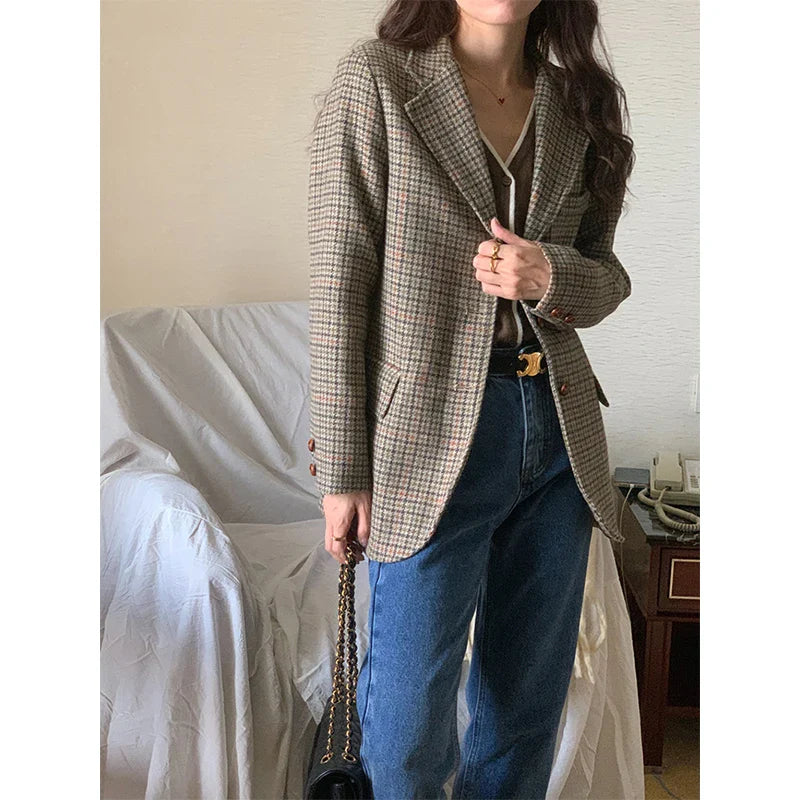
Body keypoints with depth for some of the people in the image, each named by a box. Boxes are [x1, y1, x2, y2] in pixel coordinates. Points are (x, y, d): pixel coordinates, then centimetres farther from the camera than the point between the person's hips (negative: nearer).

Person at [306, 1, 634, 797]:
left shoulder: (579, 102, 8)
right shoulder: (376, 80, -5)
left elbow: (607, 275, 12)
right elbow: (339, 285, -8)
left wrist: (552, 276, -12)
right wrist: (342, 469, -9)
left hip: (560, 434, 5)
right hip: (433, 438, -4)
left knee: (530, 700, 17)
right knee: (410, 726, 7)